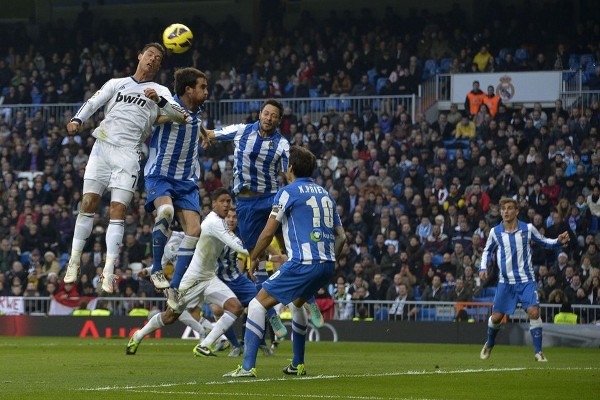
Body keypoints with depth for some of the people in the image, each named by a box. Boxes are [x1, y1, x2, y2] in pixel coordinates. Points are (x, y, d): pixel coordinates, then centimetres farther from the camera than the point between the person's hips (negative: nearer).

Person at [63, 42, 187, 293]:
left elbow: (181, 116, -1)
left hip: (128, 153, -1)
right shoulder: (117, 84, 20)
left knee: (118, 210, -9)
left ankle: (109, 271, -10)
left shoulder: (160, 91, 15)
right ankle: (75, 260, 6)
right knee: (88, 203, -4)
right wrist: (78, 119, -13)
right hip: (102, 147, 1)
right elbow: (94, 102, 7)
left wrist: (159, 100, -18)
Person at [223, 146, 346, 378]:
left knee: (257, 305, -3)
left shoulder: (288, 192, -1)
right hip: (327, 265, 8)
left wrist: (254, 257, 11)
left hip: (302, 263, -8)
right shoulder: (325, 194, 19)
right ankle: (298, 365, 35)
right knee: (297, 303, 34)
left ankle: (248, 366, -15)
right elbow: (341, 236, 21)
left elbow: (268, 232, -4)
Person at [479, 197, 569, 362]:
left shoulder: (528, 228, -4)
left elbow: (543, 242, 10)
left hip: (526, 280, -1)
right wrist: (483, 268, 0)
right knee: (496, 317, 3)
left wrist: (559, 241, -9)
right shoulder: (495, 232, -1)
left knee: (534, 312, -18)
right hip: (505, 281, 1)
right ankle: (489, 345, 32)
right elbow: (487, 250, 15)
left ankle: (538, 351, -8)